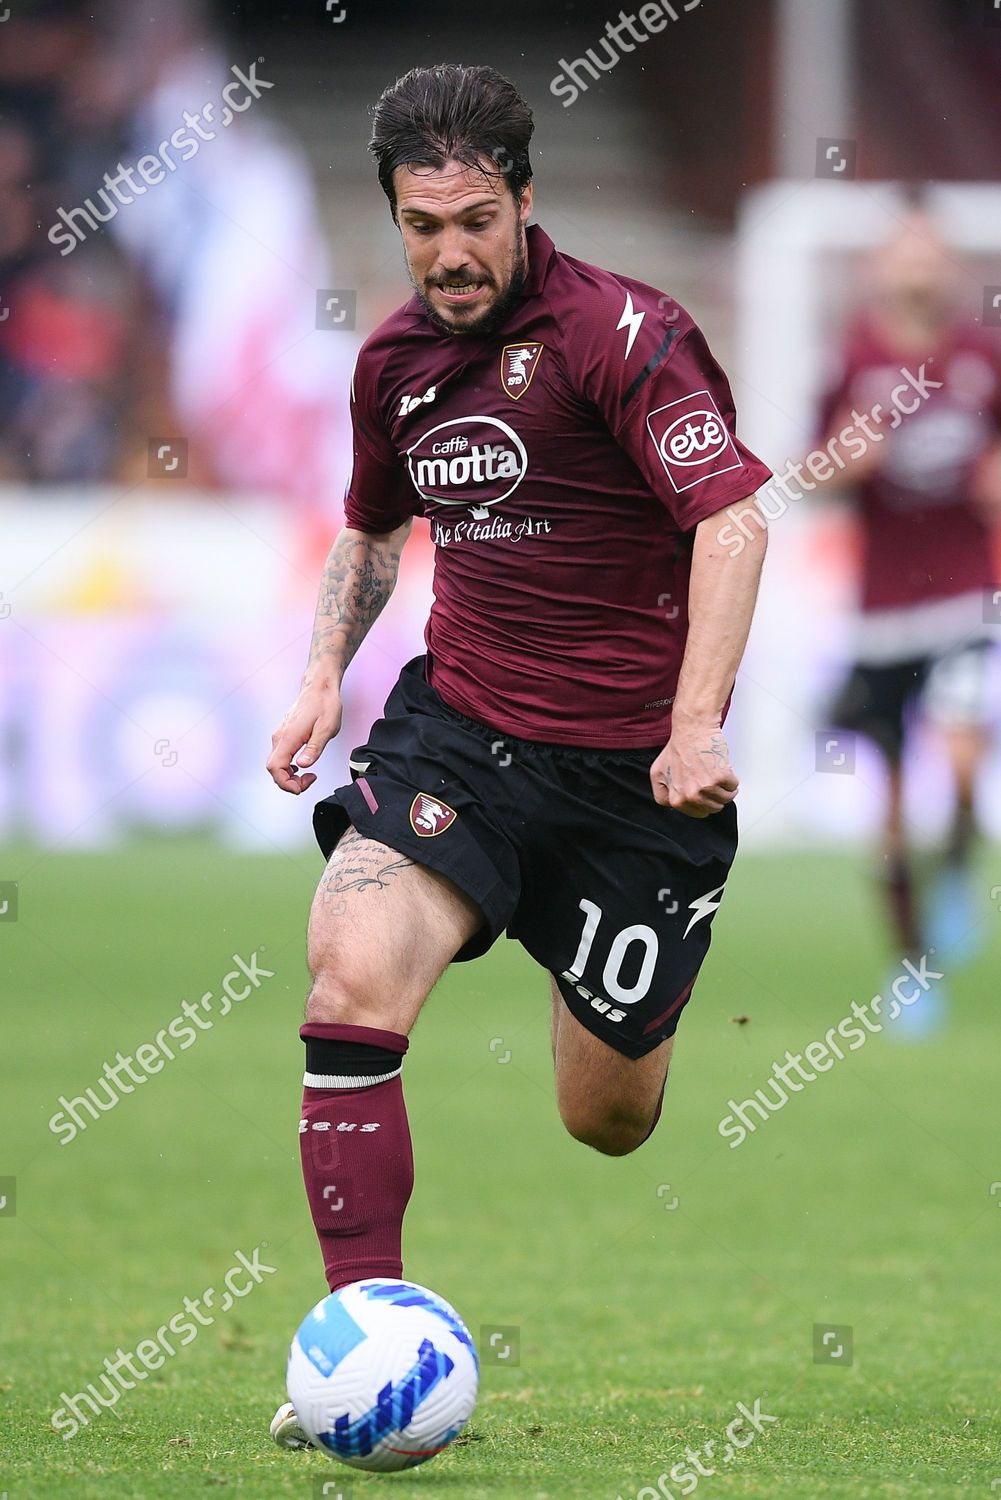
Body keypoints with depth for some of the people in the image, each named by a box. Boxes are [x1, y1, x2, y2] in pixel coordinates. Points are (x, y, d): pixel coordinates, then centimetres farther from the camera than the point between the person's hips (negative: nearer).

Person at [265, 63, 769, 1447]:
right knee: (352, 976, -24)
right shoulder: (397, 359, 6)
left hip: (630, 761, -4)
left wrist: (696, 723, -32)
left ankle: (665, 997, 47)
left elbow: (731, 517, -23)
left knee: (609, 1121, 7)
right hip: (458, 718, 4)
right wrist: (325, 677, 10)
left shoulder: (621, 332, -15)